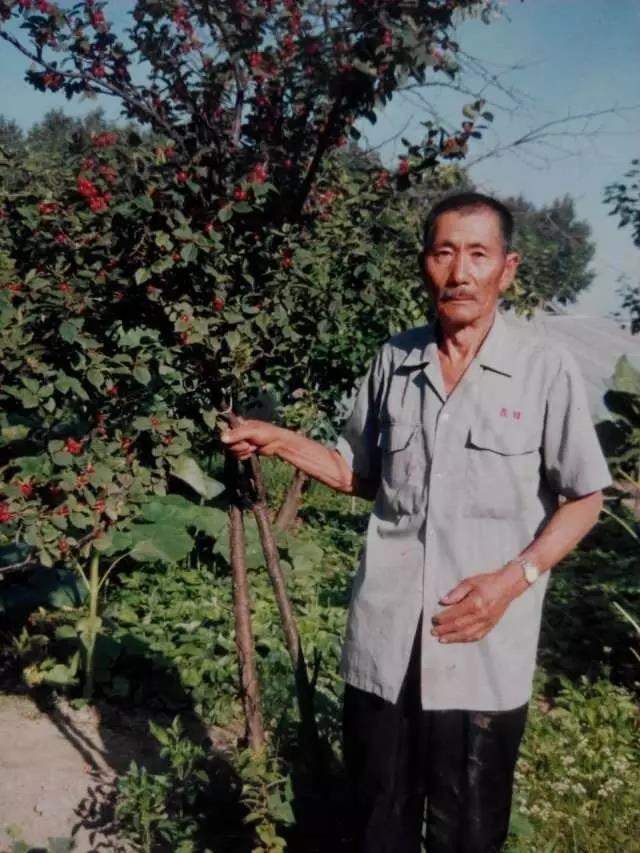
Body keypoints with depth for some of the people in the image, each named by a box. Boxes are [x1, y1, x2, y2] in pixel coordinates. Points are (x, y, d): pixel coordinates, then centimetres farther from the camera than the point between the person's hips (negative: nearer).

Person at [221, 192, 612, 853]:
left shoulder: (545, 371, -6)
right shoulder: (393, 362, 4)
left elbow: (583, 499, 0)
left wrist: (514, 578, -13)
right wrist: (280, 442, 1)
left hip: (485, 650, -3)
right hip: (383, 642, 3)